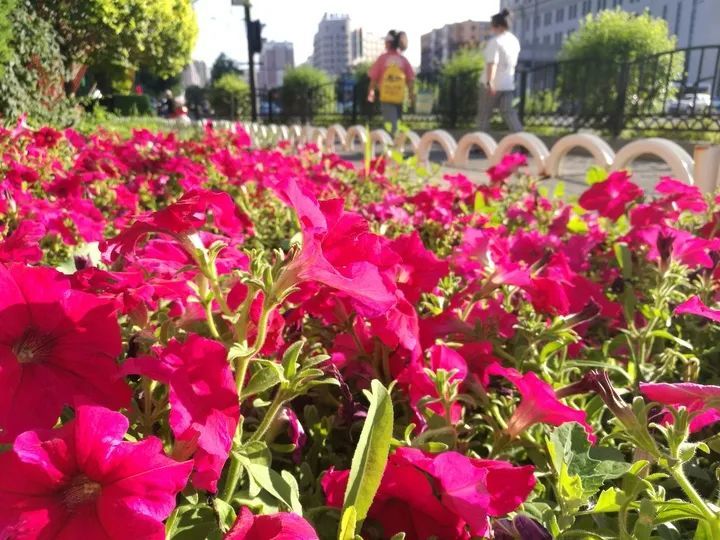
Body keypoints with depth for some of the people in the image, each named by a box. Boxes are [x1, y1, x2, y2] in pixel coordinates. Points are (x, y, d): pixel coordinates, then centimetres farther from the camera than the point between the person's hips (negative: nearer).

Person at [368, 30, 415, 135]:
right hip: (400, 97, 4)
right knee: (397, 121, 18)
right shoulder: (403, 60, 4)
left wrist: (371, 92, 7)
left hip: (386, 96, -3)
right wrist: (411, 93, 9)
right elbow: (410, 79, 1)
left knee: (390, 122, -6)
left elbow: (374, 77, -3)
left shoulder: (383, 58, -4)